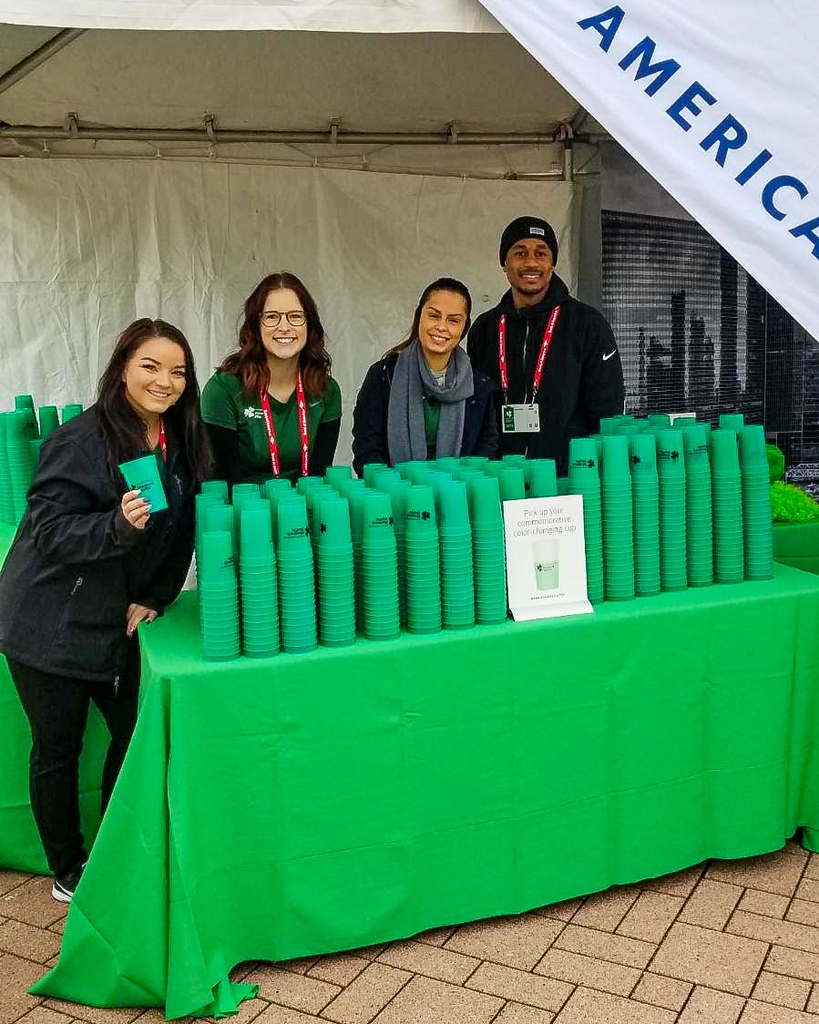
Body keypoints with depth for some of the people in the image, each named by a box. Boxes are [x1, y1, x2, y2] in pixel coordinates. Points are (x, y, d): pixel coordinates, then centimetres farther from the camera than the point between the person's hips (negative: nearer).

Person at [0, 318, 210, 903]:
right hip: (52, 627, -6)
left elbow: (181, 534, 8)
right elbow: (48, 528, -21)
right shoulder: (81, 440, -19)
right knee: (58, 749, 6)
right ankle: (70, 872, 26)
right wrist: (120, 524, -36)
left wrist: (154, 598, -2)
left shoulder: (183, 444, 1)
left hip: (117, 624, 7)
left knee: (137, 733, 11)